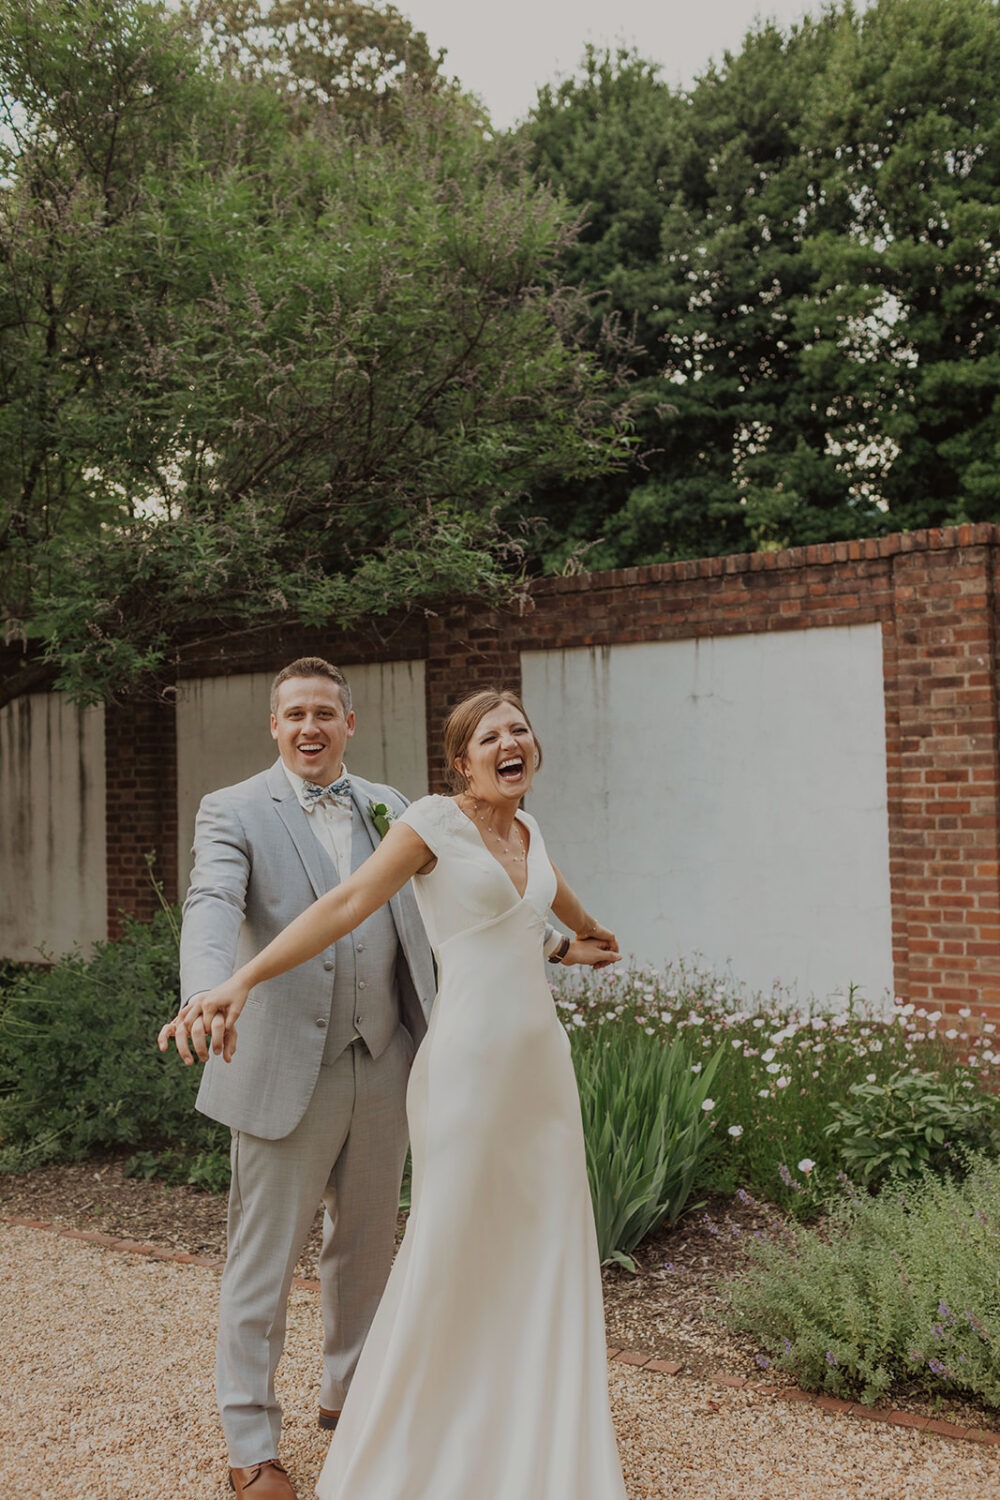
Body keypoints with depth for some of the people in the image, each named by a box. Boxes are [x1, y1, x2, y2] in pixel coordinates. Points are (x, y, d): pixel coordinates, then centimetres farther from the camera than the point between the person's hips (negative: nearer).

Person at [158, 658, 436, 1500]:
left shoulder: (388, 808, 10)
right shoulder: (234, 813, -5)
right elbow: (213, 908, -21)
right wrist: (207, 996, -40)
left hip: (382, 1064, 5)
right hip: (286, 1072, -4)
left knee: (367, 1247, 19)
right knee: (264, 1264, 6)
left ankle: (350, 1395, 40)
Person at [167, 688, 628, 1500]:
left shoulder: (526, 829, 12)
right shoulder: (436, 820, -7)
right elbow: (346, 903, -18)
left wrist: (582, 936, 55)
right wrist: (242, 980, -28)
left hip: (542, 1062, 7)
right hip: (469, 1062, -7)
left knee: (549, 1249, 12)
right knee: (448, 1251, -1)